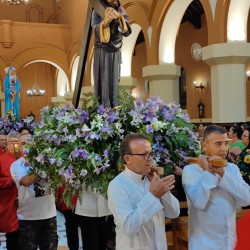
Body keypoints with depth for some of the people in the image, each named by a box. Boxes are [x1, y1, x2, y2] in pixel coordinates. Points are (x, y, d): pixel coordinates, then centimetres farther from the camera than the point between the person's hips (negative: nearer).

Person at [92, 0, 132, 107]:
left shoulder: (120, 11, 0)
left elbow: (127, 32, -12)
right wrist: (105, 21, -49)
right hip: (101, 51, -4)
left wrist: (119, 17, -32)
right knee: (102, 80, -12)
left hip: (115, 52, 4)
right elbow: (96, 31, -26)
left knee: (114, 81, -1)